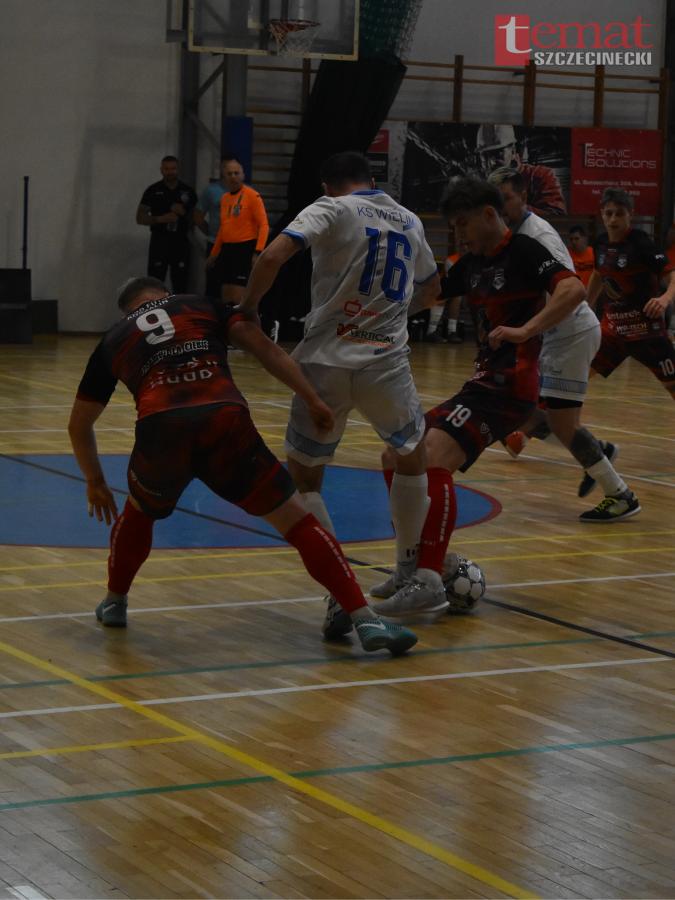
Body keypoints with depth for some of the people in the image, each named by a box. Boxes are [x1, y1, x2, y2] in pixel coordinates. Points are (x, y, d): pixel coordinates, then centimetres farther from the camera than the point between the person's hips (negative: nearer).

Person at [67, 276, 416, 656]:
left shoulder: (114, 340, 31)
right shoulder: (204, 307, 28)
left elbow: (79, 424, 39)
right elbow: (264, 346, 13)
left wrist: (95, 481, 52)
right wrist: (313, 400, 11)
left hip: (161, 427, 1)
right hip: (226, 423, -1)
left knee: (139, 513, 35)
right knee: (297, 522, 6)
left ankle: (115, 603, 44)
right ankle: (365, 621, -3)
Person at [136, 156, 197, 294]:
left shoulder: (187, 191, 7)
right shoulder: (153, 191, 3)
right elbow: (140, 218, 2)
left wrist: (184, 213, -6)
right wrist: (161, 218, -13)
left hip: (180, 242, 1)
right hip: (159, 241, -1)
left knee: (180, 285, 2)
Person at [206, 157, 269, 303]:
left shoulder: (252, 196, -8)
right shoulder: (224, 198, 14)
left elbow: (263, 225, -13)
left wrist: (258, 252, -23)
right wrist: (213, 254, 23)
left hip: (245, 249, -7)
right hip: (227, 250, 7)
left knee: (238, 297, -12)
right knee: (226, 296, 8)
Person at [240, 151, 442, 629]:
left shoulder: (333, 209, 2)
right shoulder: (410, 221, 16)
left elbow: (274, 255, -15)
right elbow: (432, 289, 33)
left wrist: (248, 308, -2)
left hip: (326, 361, -3)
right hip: (387, 362, 3)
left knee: (304, 478, 12)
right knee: (412, 455, 29)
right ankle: (410, 572, 38)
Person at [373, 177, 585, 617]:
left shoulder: (523, 251, -9)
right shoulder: (472, 263, 15)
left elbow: (573, 288, -26)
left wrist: (525, 330, -34)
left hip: (510, 386, -9)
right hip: (482, 383, 9)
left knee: (434, 459, -27)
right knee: (397, 458, 9)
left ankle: (429, 580, -28)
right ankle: (417, 564, 16)